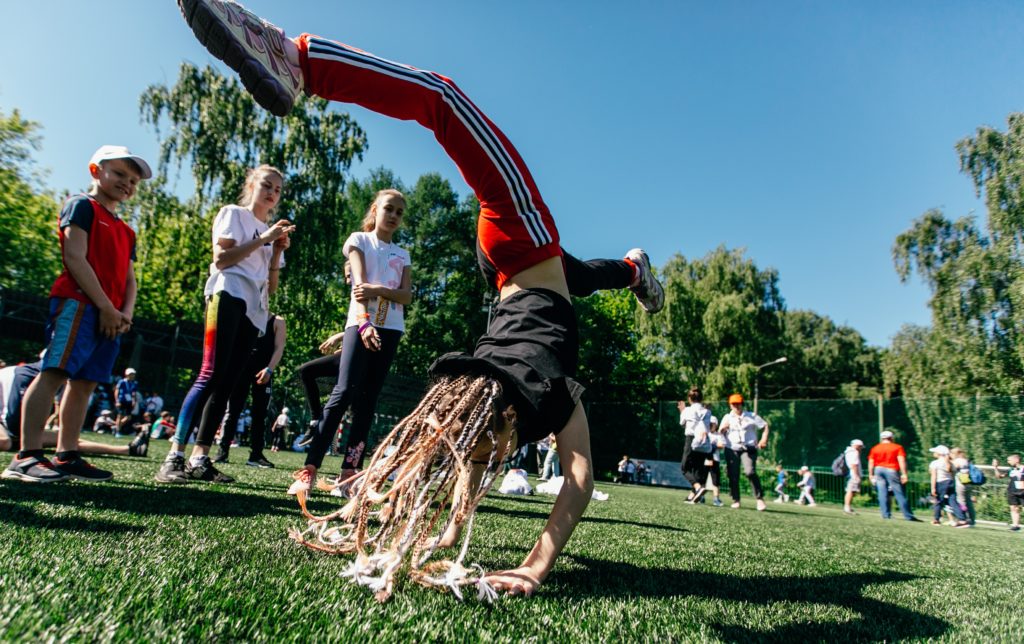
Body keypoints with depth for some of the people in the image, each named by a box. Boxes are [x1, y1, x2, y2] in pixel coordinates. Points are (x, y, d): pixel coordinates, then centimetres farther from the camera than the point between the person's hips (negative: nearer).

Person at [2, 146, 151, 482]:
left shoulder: (126, 232, 25)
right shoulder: (81, 205, 4)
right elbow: (75, 258, -8)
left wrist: (126, 312, 0)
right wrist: (106, 306, -13)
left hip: (111, 315, 7)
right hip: (78, 302, -7)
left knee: (85, 382, 5)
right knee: (55, 372, -13)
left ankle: (67, 456, 8)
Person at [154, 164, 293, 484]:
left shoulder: (272, 231, 25)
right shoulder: (233, 213, 10)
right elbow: (221, 258, -6)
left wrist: (278, 251, 5)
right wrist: (262, 239, -8)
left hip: (255, 310, 6)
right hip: (228, 296, -6)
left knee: (227, 383, 0)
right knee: (211, 374, -18)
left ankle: (200, 459, 2)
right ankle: (174, 456, -18)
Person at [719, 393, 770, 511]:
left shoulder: (751, 416, 6)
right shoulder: (727, 418, 10)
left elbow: (765, 426, 6)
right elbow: (720, 434, 9)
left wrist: (764, 440, -8)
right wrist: (723, 429, -14)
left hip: (748, 449, -2)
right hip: (732, 449, 2)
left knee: (750, 472, -19)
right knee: (733, 475, -1)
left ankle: (760, 499, -11)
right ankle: (736, 500, 11)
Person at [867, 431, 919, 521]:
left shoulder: (875, 448, 10)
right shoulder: (897, 447, 4)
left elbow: (871, 463, 7)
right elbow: (901, 461, -7)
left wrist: (871, 475, 13)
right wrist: (904, 474, -8)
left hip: (878, 470, 3)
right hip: (892, 470, -3)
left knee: (882, 494, 4)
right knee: (900, 494, 0)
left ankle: (885, 514, 2)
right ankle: (908, 516, 2)